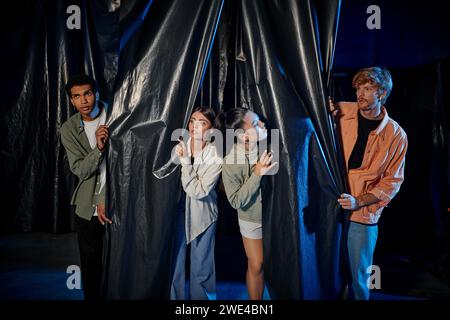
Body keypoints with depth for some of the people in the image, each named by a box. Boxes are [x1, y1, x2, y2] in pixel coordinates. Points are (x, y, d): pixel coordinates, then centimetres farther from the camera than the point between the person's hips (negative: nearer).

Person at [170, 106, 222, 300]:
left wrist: (185, 161, -22)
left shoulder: (216, 157, -14)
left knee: (200, 267, 12)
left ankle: (199, 296, 33)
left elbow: (198, 191, -20)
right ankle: (175, 296, 34)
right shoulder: (180, 147, -5)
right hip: (178, 212, 3)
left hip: (202, 216, -2)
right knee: (175, 264, 14)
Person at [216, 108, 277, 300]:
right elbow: (236, 201, -22)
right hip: (253, 220, -2)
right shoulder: (231, 162, -25)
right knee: (256, 266, 14)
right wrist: (257, 174, -30)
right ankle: (255, 300, 38)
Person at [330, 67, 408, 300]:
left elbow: (392, 182, -3)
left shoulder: (396, 135, -6)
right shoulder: (340, 112, -5)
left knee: (358, 276, 11)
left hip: (363, 215, -1)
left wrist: (359, 201, -16)